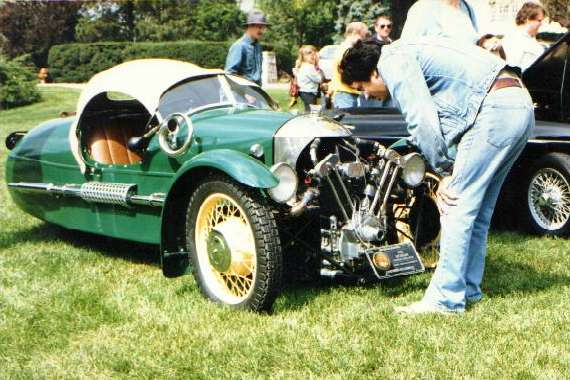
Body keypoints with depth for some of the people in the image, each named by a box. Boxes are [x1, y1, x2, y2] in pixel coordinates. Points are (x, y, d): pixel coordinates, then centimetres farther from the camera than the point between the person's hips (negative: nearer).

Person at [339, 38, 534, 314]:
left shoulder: (393, 61, -4)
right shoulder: (411, 54, 26)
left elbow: (422, 123, -12)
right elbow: (438, 121, 21)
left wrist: (445, 170, -2)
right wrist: (448, 172, 11)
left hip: (496, 109, -10)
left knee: (456, 207, -5)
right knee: (478, 211, 16)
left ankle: (446, 299, -1)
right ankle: (468, 288, 25)